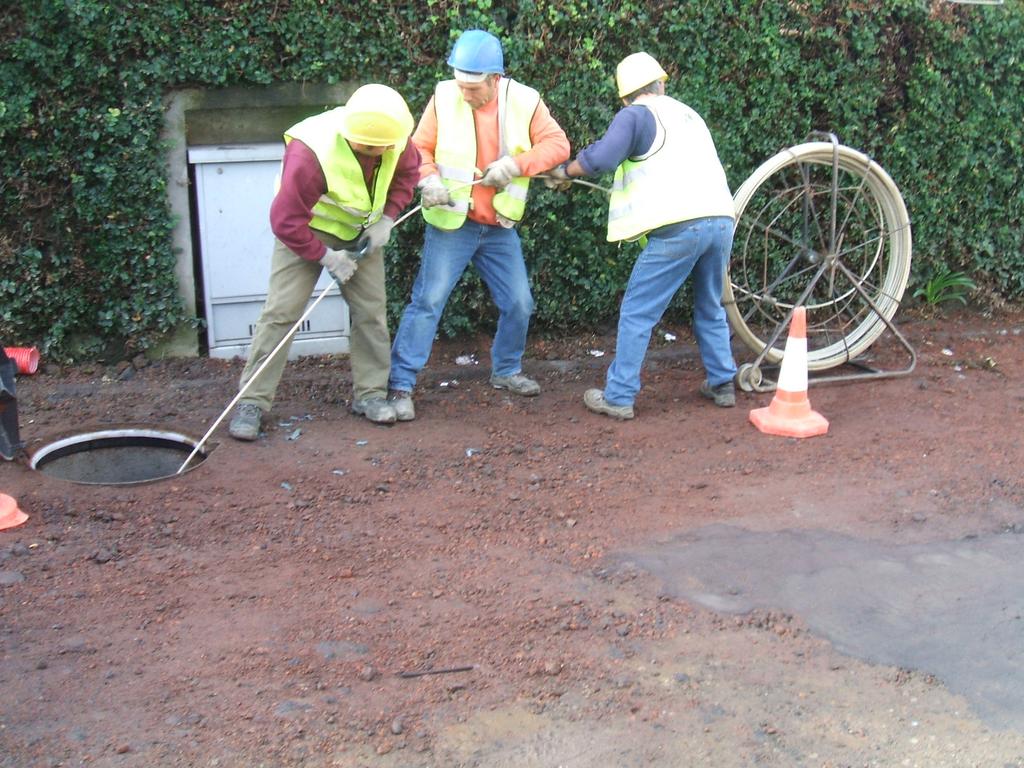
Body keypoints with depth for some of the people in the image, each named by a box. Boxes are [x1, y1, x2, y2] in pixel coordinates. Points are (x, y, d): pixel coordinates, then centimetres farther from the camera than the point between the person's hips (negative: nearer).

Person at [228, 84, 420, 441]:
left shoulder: (393, 139, -20)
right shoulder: (310, 154, -36)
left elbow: (407, 172, 2)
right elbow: (286, 221, -30)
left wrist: (386, 220, -8)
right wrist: (326, 256, -23)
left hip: (360, 234, 5)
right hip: (305, 233, -5)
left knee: (371, 311, 1)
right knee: (281, 311, -9)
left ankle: (369, 394, 14)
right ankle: (252, 401, -3)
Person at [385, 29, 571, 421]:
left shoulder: (524, 101, -7)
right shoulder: (445, 97, -11)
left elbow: (558, 144, -8)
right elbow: (419, 150, -4)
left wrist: (516, 163, -23)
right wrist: (428, 179, -24)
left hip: (499, 227, 3)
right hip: (451, 223, -3)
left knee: (519, 303, 10)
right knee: (428, 300, -8)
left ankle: (506, 370, 34)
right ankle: (400, 385, -1)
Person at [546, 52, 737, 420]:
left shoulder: (635, 115, 2)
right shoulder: (689, 114, 25)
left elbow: (602, 157, -14)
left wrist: (565, 171, 3)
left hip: (679, 226, -7)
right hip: (721, 219, 7)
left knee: (637, 313, 1)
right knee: (711, 309, 24)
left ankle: (619, 397, 3)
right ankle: (722, 384, 28)